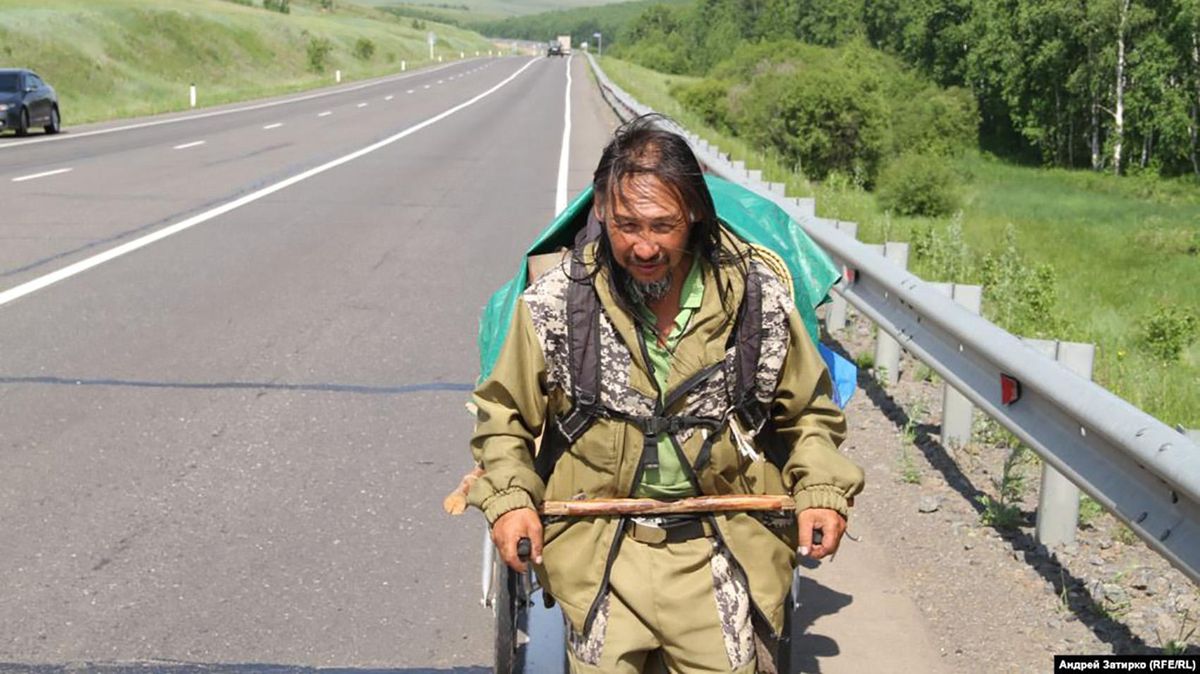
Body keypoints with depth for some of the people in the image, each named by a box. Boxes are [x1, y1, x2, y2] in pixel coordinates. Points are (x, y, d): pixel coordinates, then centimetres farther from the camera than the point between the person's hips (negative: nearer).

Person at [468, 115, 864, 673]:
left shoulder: (759, 298, -2)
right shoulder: (554, 304, -4)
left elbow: (808, 414, 13)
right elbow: (502, 415, 10)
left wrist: (820, 493, -2)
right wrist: (508, 498, -5)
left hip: (727, 539, 1)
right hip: (597, 539, 0)